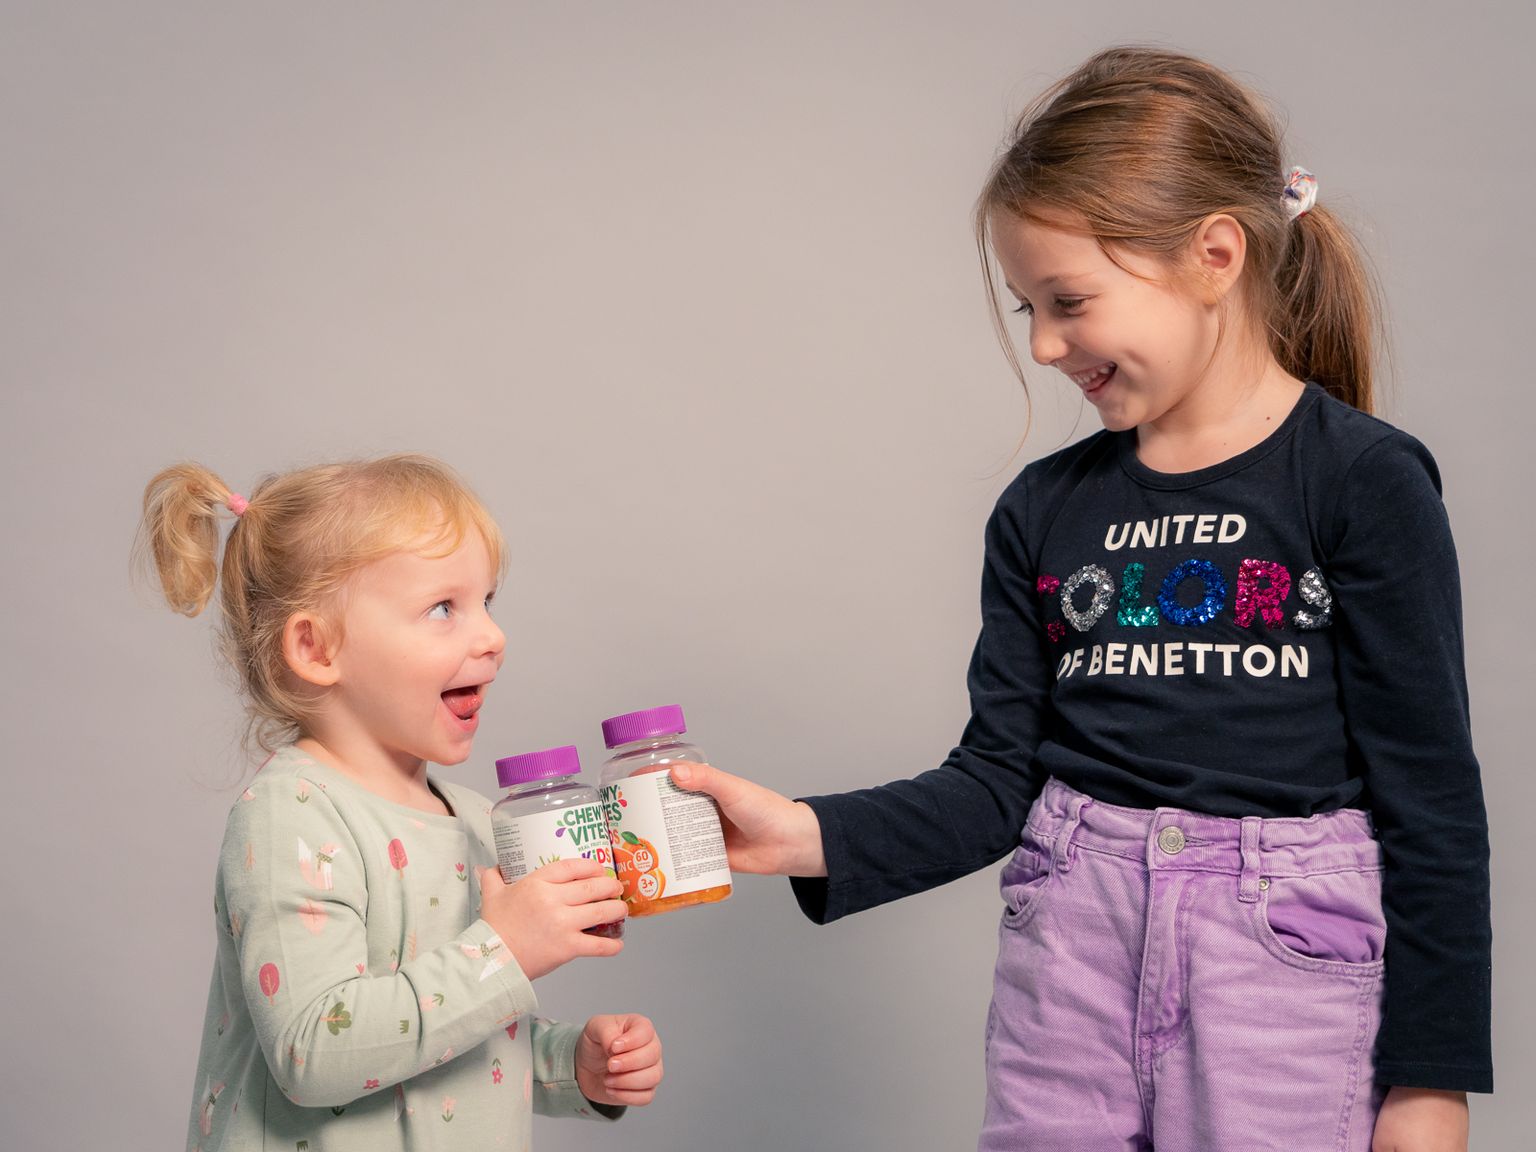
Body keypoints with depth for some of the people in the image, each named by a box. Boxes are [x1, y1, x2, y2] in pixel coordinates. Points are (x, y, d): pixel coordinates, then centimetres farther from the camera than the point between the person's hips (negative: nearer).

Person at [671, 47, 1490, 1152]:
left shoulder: (1364, 481, -6)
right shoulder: (1045, 510, 7)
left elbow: (1432, 801, -6)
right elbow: (996, 779, 6)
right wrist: (807, 836, -9)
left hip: (1290, 952, -4)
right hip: (1069, 943, 4)